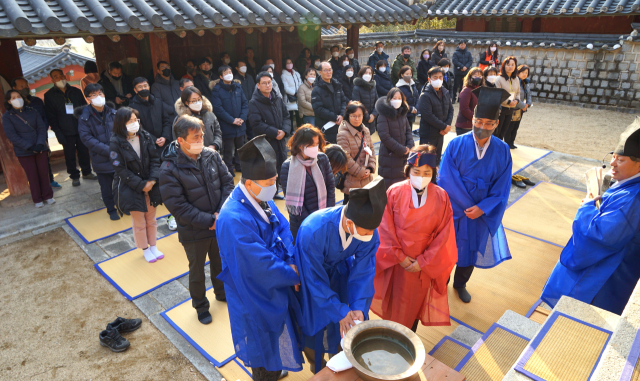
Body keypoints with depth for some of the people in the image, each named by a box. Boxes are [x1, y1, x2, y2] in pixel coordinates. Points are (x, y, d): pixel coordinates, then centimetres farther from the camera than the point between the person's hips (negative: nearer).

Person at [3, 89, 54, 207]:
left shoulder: (32, 111, 4)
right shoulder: (7, 116, -3)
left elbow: (42, 128, 1)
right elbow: (12, 136, -9)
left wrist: (40, 144, -14)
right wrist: (29, 147, -17)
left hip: (41, 148, 2)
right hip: (24, 152, -2)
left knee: (44, 173, 7)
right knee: (32, 176, 5)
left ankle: (48, 196, 20)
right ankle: (37, 199, 17)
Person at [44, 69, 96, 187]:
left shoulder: (76, 91, 7)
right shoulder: (49, 95, 1)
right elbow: (50, 116, -1)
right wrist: (58, 132, -9)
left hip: (81, 128, 2)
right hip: (66, 132, -2)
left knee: (84, 151, 9)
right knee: (70, 155, 3)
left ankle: (87, 172, 24)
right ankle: (74, 176, 15)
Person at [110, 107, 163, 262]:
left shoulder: (145, 137, -4)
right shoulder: (116, 143, -15)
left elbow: (155, 159, -2)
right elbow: (120, 169, -15)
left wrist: (153, 180, -15)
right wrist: (141, 185, -17)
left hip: (150, 185, 4)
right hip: (130, 189, -3)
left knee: (151, 220, 17)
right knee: (139, 223, 9)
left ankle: (153, 246, 36)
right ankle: (145, 250, 30)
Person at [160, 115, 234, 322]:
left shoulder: (211, 155, -10)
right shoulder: (169, 169, -21)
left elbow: (228, 182, -4)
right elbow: (177, 206, -21)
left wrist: (221, 213, -15)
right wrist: (209, 221, -22)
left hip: (220, 225, 4)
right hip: (193, 232, -3)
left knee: (220, 263, 26)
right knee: (197, 271, 19)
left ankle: (222, 292, 54)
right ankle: (200, 306, 44)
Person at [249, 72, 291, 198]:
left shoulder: (278, 99, 9)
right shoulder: (254, 103, -9)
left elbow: (286, 117, 10)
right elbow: (257, 125, -16)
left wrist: (284, 131, -10)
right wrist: (275, 132, -19)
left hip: (280, 141, 6)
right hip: (265, 143, -6)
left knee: (280, 167, 14)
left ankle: (275, 191, 31)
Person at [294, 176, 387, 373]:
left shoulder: (369, 229, -29)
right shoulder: (312, 231, -42)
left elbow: (363, 271, -18)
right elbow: (315, 280, -30)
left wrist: (359, 307, -26)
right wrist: (340, 312, -25)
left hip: (340, 273, 4)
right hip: (311, 272, -3)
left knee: (350, 324, 11)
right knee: (314, 322, 11)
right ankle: (317, 368, 42)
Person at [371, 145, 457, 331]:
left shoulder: (441, 197, -12)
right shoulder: (394, 192, -15)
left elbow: (443, 235, -9)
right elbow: (386, 229, -11)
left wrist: (423, 262, -11)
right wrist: (400, 257, -11)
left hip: (424, 265, 1)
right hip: (396, 261, -1)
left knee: (415, 302, 21)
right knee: (395, 302, 18)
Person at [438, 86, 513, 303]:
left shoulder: (502, 151, -7)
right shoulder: (456, 145, -15)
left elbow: (501, 189, -5)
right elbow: (446, 180, -16)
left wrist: (482, 208, -18)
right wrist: (469, 207, -15)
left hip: (483, 215, 2)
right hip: (455, 211, -2)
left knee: (470, 252, 19)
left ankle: (460, 284, 44)